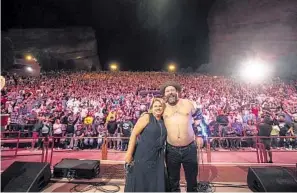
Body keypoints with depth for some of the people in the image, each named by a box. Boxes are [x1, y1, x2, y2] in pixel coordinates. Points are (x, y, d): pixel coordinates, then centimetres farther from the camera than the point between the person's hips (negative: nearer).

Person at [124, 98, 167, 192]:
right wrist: (129, 153, -17)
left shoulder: (163, 122, 9)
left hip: (157, 159, 6)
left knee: (157, 186, 12)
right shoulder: (147, 117, -8)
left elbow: (162, 139, 15)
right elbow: (134, 134, -13)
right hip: (142, 156, -5)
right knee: (139, 184, 6)